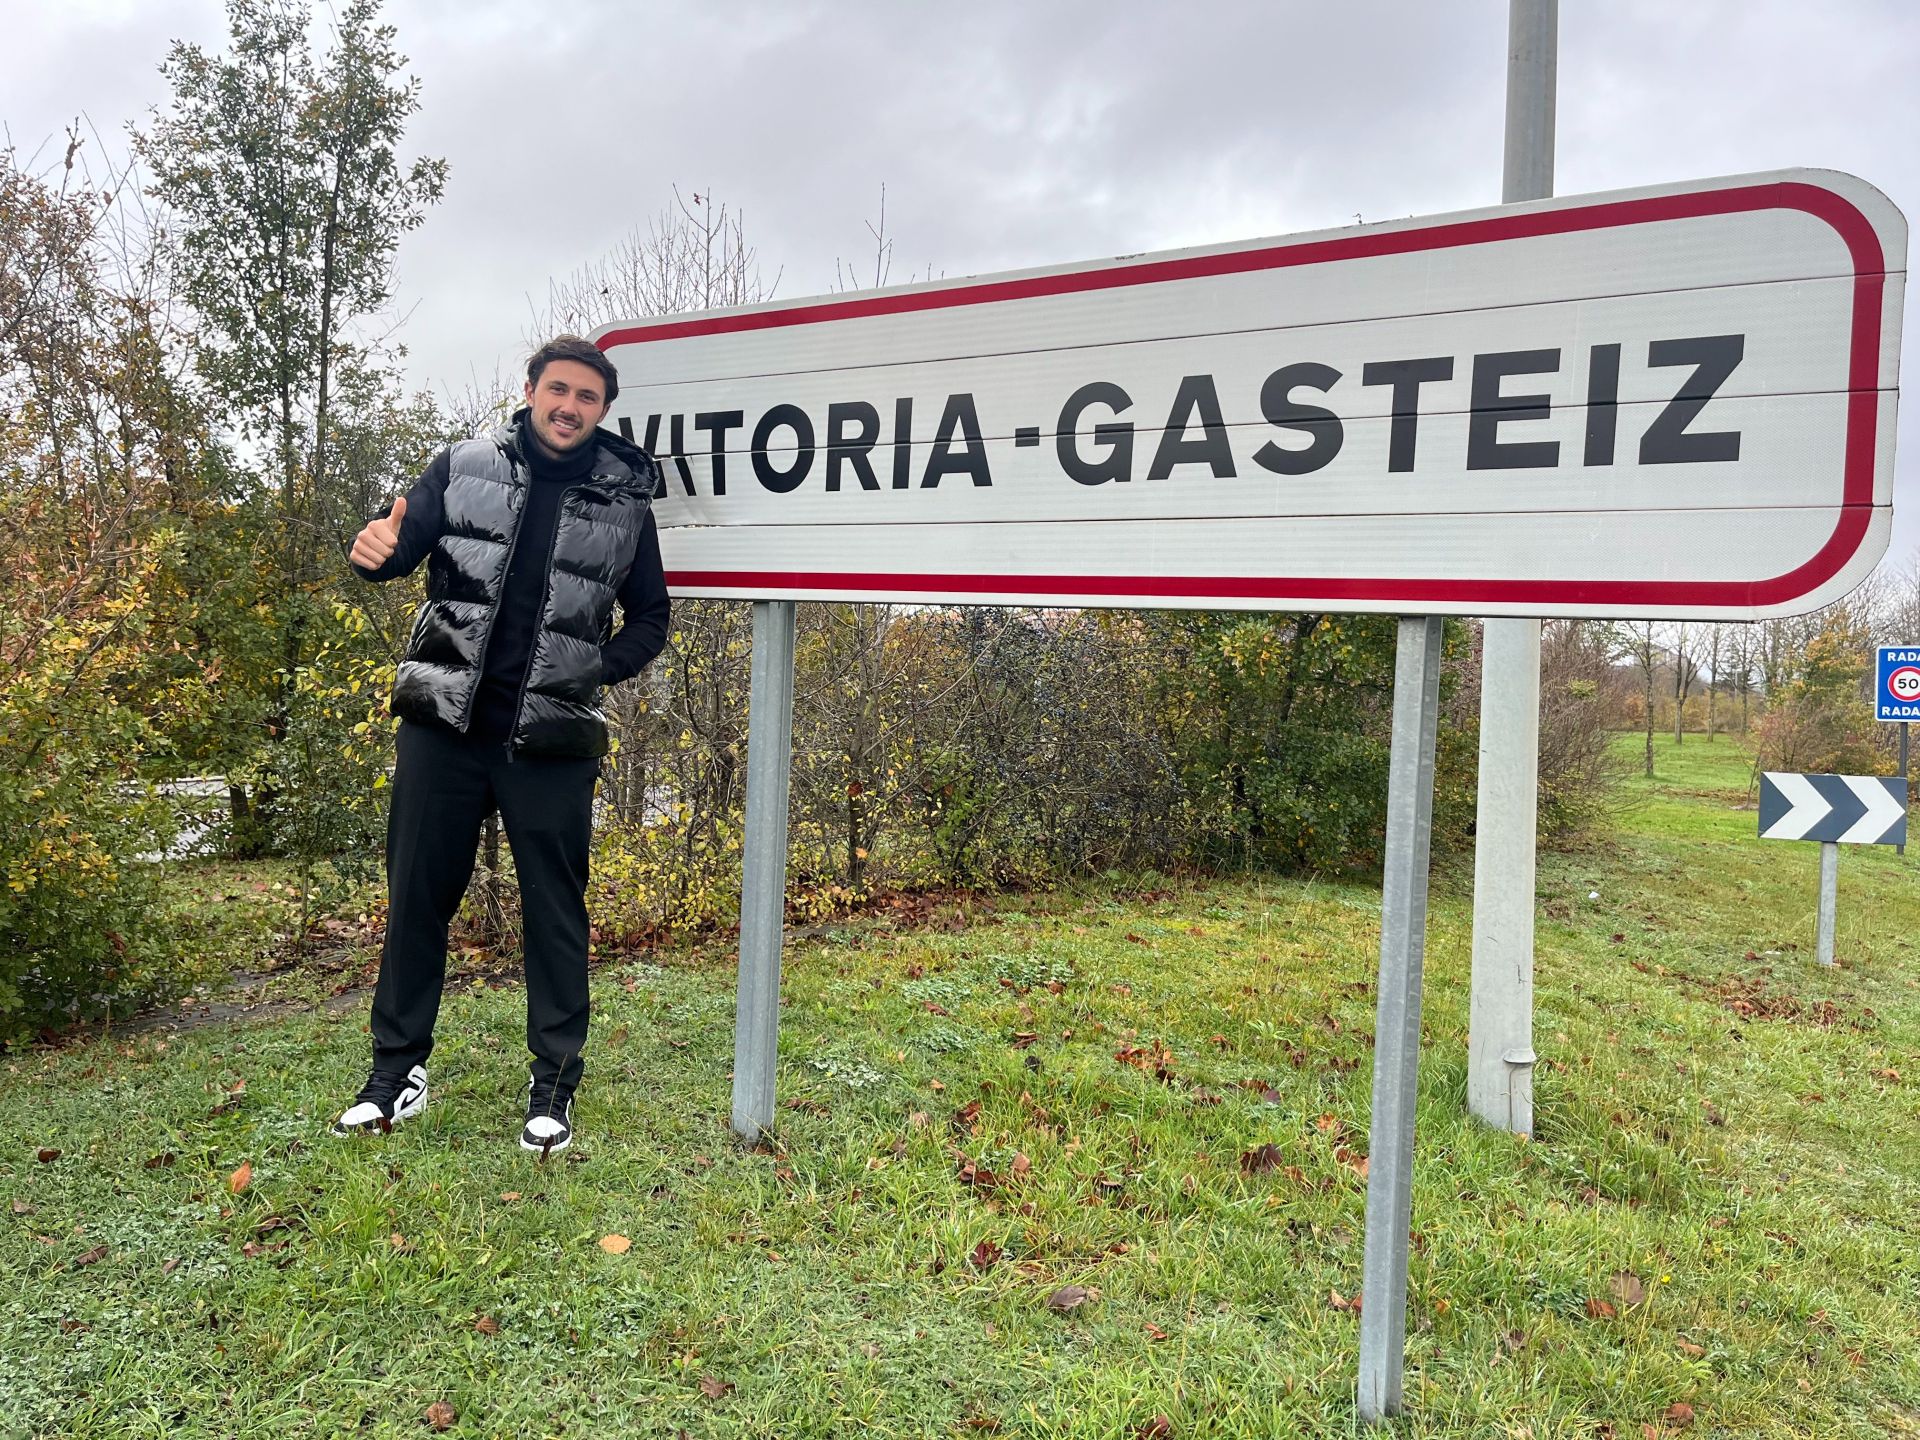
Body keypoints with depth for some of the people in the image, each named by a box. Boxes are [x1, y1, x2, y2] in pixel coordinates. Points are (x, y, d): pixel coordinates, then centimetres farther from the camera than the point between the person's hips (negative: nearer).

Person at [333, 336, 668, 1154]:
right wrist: (375, 552, -23)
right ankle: (398, 1069, 25)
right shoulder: (464, 468, 5)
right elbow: (404, 544, 1)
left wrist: (595, 671, -5)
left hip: (550, 741, -1)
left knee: (556, 909, 5)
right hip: (444, 724, 1)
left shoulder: (625, 502, 3)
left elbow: (650, 618, 11)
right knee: (417, 894, 9)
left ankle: (554, 1085, 18)